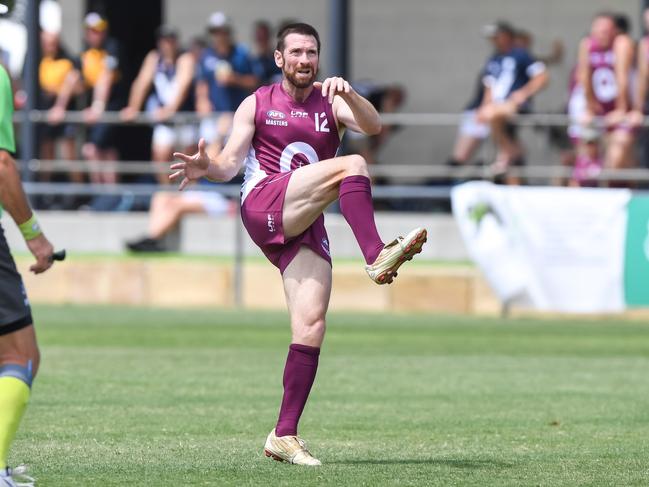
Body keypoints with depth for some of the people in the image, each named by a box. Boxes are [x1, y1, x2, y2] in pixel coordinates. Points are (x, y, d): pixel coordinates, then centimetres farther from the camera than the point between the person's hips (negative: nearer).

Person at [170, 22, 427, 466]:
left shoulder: (331, 103, 15)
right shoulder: (258, 105, 12)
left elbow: (372, 127, -6)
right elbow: (231, 164, 5)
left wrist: (348, 95, -24)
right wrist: (208, 168, -17)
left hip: (305, 227, 3)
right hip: (263, 207, -3)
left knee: (312, 327, -9)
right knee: (351, 166, -24)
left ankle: (284, 435, -6)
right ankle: (377, 257, -42)